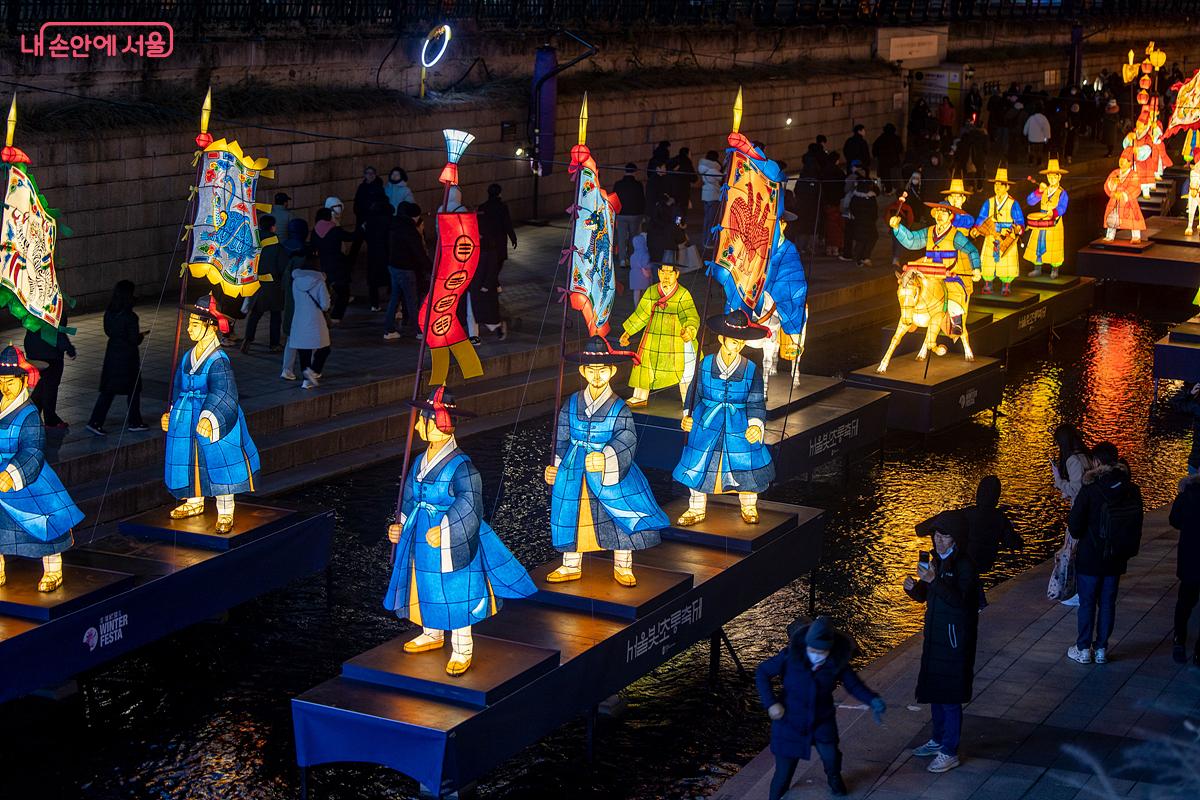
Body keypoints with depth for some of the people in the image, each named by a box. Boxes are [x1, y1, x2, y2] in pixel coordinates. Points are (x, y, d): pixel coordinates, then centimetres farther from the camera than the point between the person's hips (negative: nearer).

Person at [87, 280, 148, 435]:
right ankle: (134, 422, 21)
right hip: (127, 357, -6)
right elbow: (134, 340, -17)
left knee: (108, 389, 10)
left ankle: (95, 422, 3)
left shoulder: (108, 313, -1)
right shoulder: (129, 317, -20)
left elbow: (108, 332, 11)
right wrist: (141, 335, 3)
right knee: (134, 389, 12)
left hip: (112, 353, 6)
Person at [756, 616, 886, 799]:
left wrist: (873, 701, -21)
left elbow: (854, 684, -3)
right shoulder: (791, 656, -21)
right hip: (790, 722, -2)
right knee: (784, 772, 1)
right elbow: (762, 673, -11)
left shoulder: (838, 661, -15)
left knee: (830, 754, -18)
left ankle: (834, 778, 18)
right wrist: (771, 703, -19)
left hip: (822, 721, 2)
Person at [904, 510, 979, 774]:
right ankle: (938, 740, 34)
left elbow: (958, 600, -30)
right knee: (933, 689, 18)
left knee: (949, 696, -2)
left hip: (955, 638, -8)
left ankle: (950, 752, 7)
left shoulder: (965, 566, -18)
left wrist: (934, 580, -40)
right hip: (934, 634, 8)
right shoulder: (935, 560, 6)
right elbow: (924, 596, 13)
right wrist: (912, 588, -9)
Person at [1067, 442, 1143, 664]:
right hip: (1116, 560, 4)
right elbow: (1137, 525, 5)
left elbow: (1074, 527, -15)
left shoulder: (1090, 491, -21)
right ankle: (1101, 649, 22)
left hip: (1090, 558, -4)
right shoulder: (1133, 491, -7)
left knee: (1087, 603, 9)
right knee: (1108, 603, 15)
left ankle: (1083, 649, 18)